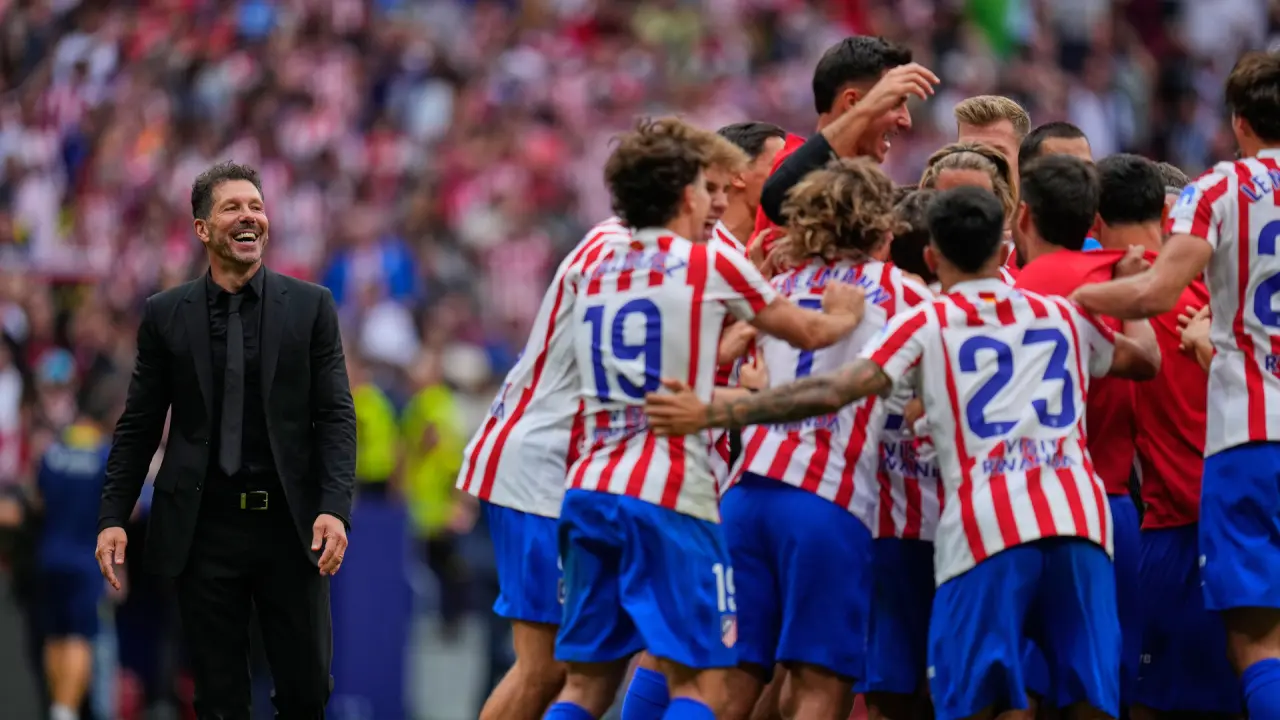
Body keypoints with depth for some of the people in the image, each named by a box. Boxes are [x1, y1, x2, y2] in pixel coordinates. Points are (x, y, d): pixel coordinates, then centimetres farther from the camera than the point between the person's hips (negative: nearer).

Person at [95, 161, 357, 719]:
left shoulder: (310, 307, 4)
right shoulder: (165, 315, 5)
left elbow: (336, 415, 0)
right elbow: (138, 426, 8)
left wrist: (335, 507, -12)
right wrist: (113, 516, 1)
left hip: (290, 526, 0)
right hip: (204, 528, 0)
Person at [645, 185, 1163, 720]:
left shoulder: (926, 324, 8)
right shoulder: (1062, 315, 21)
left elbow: (831, 392, -4)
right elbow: (1146, 359, 39)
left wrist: (709, 415, -3)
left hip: (986, 532, -3)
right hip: (1078, 518, 3)